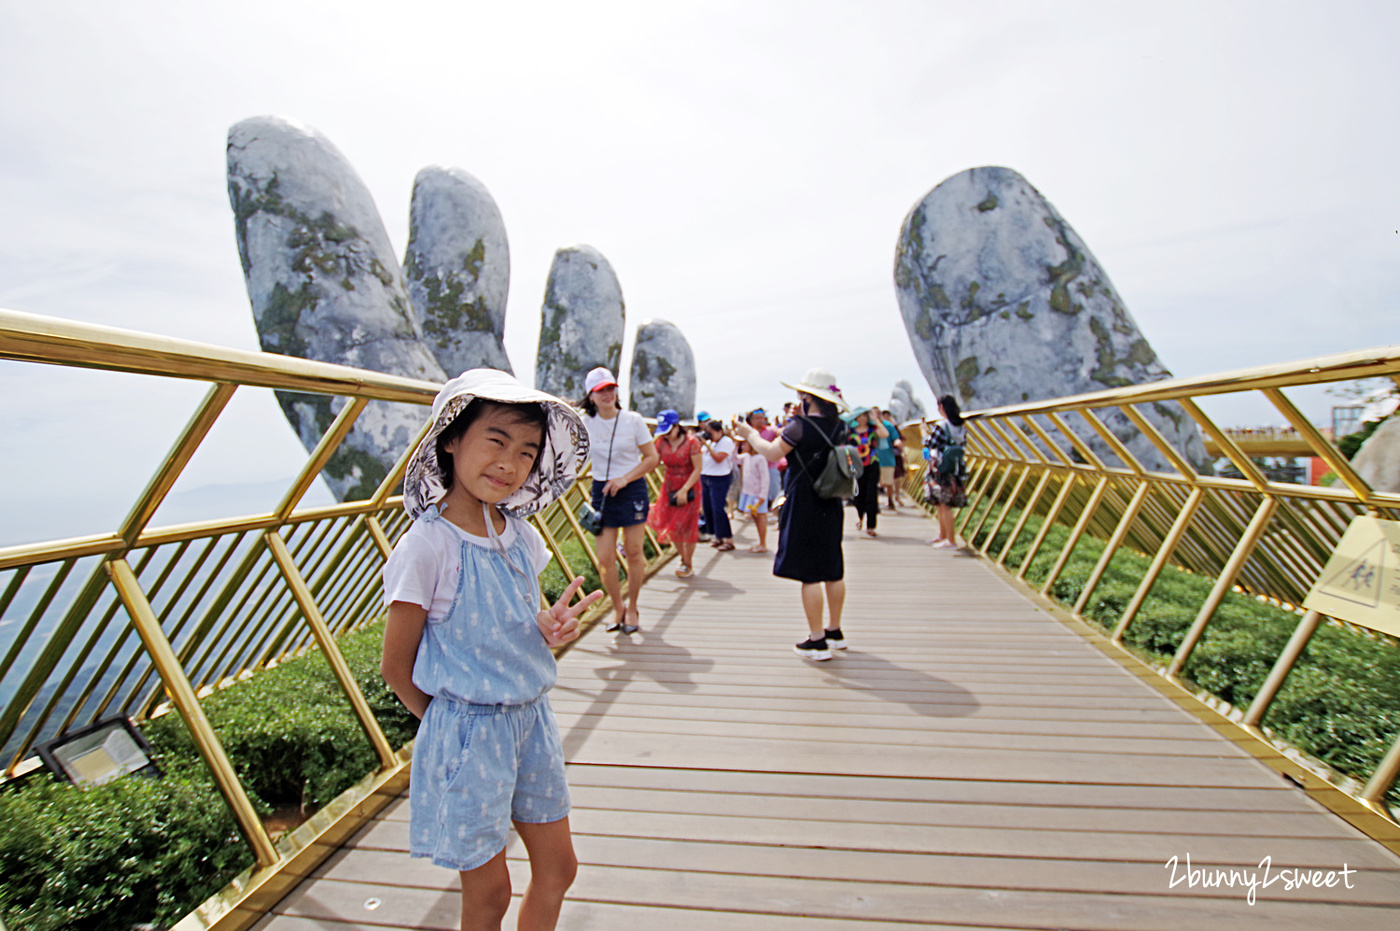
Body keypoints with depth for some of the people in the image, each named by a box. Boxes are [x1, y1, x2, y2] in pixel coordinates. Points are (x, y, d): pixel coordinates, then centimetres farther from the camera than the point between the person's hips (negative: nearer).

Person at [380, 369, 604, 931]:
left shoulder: (520, 533, -2)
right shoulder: (429, 545, -21)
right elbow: (396, 665, -12)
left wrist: (548, 626, -8)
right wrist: (452, 721, -1)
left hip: (531, 716, 6)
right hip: (467, 731, -6)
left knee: (558, 866, 18)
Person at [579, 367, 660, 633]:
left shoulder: (633, 420, -4)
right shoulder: (584, 424, 0)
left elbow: (652, 457, -3)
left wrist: (624, 479, -12)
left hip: (632, 489, -1)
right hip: (602, 491, 1)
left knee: (634, 552, 4)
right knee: (605, 558, -3)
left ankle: (632, 608, 24)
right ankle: (617, 608, 21)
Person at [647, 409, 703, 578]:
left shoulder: (691, 442, -16)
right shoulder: (661, 442, -3)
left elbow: (697, 469, -16)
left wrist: (684, 490, -21)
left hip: (689, 487, -5)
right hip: (669, 487, 5)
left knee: (687, 526, 1)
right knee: (670, 525, 7)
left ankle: (688, 565, 18)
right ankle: (684, 558, 28)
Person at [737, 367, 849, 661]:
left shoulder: (800, 426, -17)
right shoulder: (838, 427, 4)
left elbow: (771, 453, -11)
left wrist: (750, 434, 5)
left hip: (804, 507, -8)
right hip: (830, 506, 8)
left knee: (810, 575, -1)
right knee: (833, 571, 15)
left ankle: (817, 641, 4)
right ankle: (835, 631, 28)